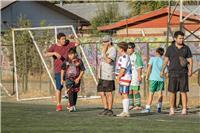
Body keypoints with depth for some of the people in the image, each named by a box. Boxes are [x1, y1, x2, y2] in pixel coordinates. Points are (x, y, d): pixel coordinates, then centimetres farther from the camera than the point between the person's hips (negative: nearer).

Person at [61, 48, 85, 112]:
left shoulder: (79, 61, -2)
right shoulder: (66, 62, 4)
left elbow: (82, 71, -1)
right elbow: (62, 70, 15)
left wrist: (78, 78, -11)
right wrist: (62, 79, 12)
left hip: (76, 79, 0)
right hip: (68, 78, 0)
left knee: (75, 92, 10)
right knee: (70, 91, -14)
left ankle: (74, 105, 25)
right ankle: (72, 106, -19)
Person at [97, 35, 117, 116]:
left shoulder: (113, 50, -10)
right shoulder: (104, 50, 18)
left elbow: (108, 61, -21)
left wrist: (104, 52, -14)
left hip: (108, 76, -9)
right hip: (102, 76, 9)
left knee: (108, 93, -4)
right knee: (101, 93, 9)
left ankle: (110, 110, 2)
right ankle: (106, 109, 16)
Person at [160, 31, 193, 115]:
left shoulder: (186, 48, 3)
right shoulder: (170, 48, 3)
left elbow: (190, 61, 2)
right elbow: (166, 60, 9)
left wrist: (190, 70, -12)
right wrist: (162, 70, 6)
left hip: (183, 74, 0)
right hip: (173, 73, 0)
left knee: (183, 92, -2)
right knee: (172, 92, -1)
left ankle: (184, 110, 2)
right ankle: (172, 110, 6)